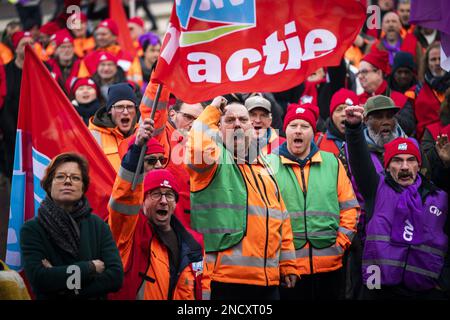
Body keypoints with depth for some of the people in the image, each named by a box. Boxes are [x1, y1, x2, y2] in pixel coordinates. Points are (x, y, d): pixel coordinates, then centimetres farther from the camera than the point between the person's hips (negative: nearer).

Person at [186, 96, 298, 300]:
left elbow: (281, 219, 22)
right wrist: (212, 112, -8)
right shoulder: (216, 157, 0)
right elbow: (197, 148, -25)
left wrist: (288, 265, 15)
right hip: (227, 279, -7)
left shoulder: (263, 167, 20)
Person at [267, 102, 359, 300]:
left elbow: (349, 207, 11)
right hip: (286, 266, -2)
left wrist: (340, 242, 2)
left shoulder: (332, 163, 9)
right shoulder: (270, 164, 1)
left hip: (329, 266, 3)